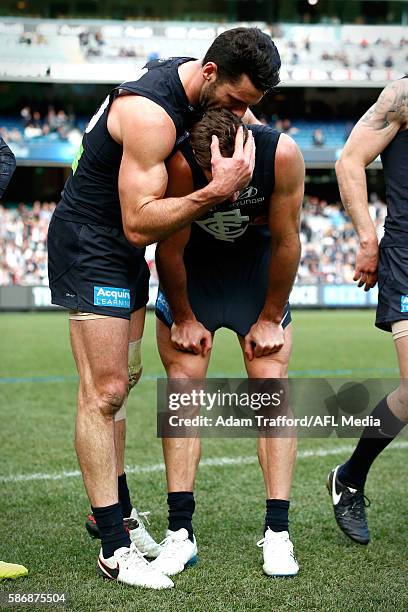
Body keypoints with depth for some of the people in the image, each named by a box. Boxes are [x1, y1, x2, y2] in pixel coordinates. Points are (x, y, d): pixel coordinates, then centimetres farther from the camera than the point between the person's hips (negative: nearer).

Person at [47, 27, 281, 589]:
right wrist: (217, 192, -38)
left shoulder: (196, 82, -1)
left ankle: (115, 507, 27)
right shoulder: (151, 114, -29)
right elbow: (140, 223, -31)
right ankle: (114, 549, -10)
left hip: (125, 248, 10)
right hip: (89, 246, -10)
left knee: (118, 384, 15)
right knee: (104, 392, -12)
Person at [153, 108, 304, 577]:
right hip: (191, 265, 0)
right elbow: (170, 249, -19)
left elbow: (285, 241, -17)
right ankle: (180, 533, -5)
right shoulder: (179, 164, -34)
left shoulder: (281, 154, -31)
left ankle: (277, 533, -6)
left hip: (257, 262, 1)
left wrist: (270, 319, -9)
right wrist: (184, 319, -8)